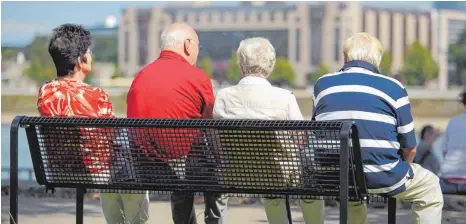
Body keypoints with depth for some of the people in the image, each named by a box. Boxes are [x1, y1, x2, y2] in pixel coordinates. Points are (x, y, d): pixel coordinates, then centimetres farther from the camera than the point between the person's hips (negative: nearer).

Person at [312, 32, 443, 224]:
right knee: (429, 185, 23)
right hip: (383, 179, -4)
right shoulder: (393, 88, -4)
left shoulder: (322, 85, 4)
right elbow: (410, 147, 0)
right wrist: (403, 169, 21)